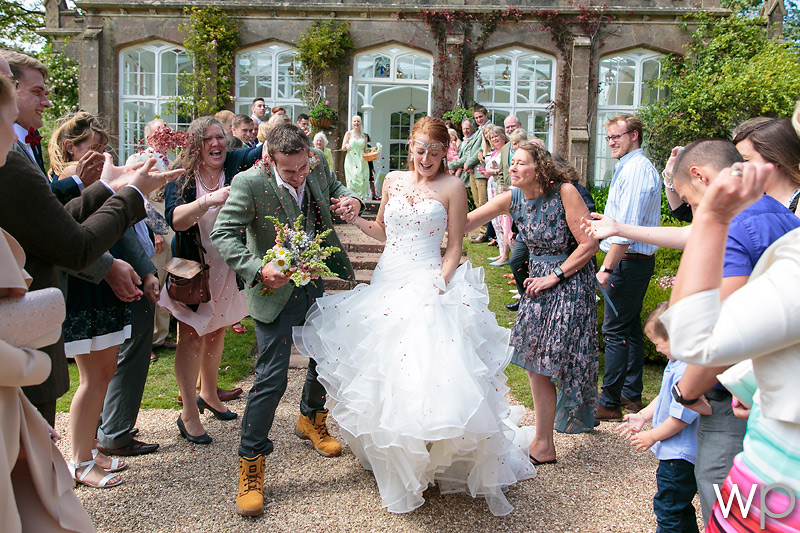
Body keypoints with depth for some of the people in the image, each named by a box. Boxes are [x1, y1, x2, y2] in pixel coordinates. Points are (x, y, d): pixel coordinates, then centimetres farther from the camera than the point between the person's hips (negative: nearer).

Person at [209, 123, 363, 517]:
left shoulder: (318, 165, -4)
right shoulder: (250, 183, -20)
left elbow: (335, 189, 15)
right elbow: (223, 233, -21)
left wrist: (349, 200, -9)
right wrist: (258, 270, -35)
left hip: (316, 286, 6)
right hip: (276, 292, -6)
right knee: (272, 378, -7)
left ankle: (310, 420, 48)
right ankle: (251, 462, 8)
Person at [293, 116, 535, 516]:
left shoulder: (452, 187, -2)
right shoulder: (393, 181, 11)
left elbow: (454, 247, -2)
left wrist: (439, 286, -15)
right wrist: (352, 217, 6)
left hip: (428, 285, -5)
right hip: (386, 283, 5)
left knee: (427, 375, -12)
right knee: (382, 373, 10)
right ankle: (395, 464, 31)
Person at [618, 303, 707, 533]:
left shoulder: (687, 371, -27)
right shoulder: (676, 363, 6)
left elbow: (681, 415, -26)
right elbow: (665, 397, 19)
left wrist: (652, 436, -14)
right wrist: (642, 416, 13)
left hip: (678, 457, -10)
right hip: (676, 454, 10)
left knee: (667, 508, 1)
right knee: (681, 508, 22)